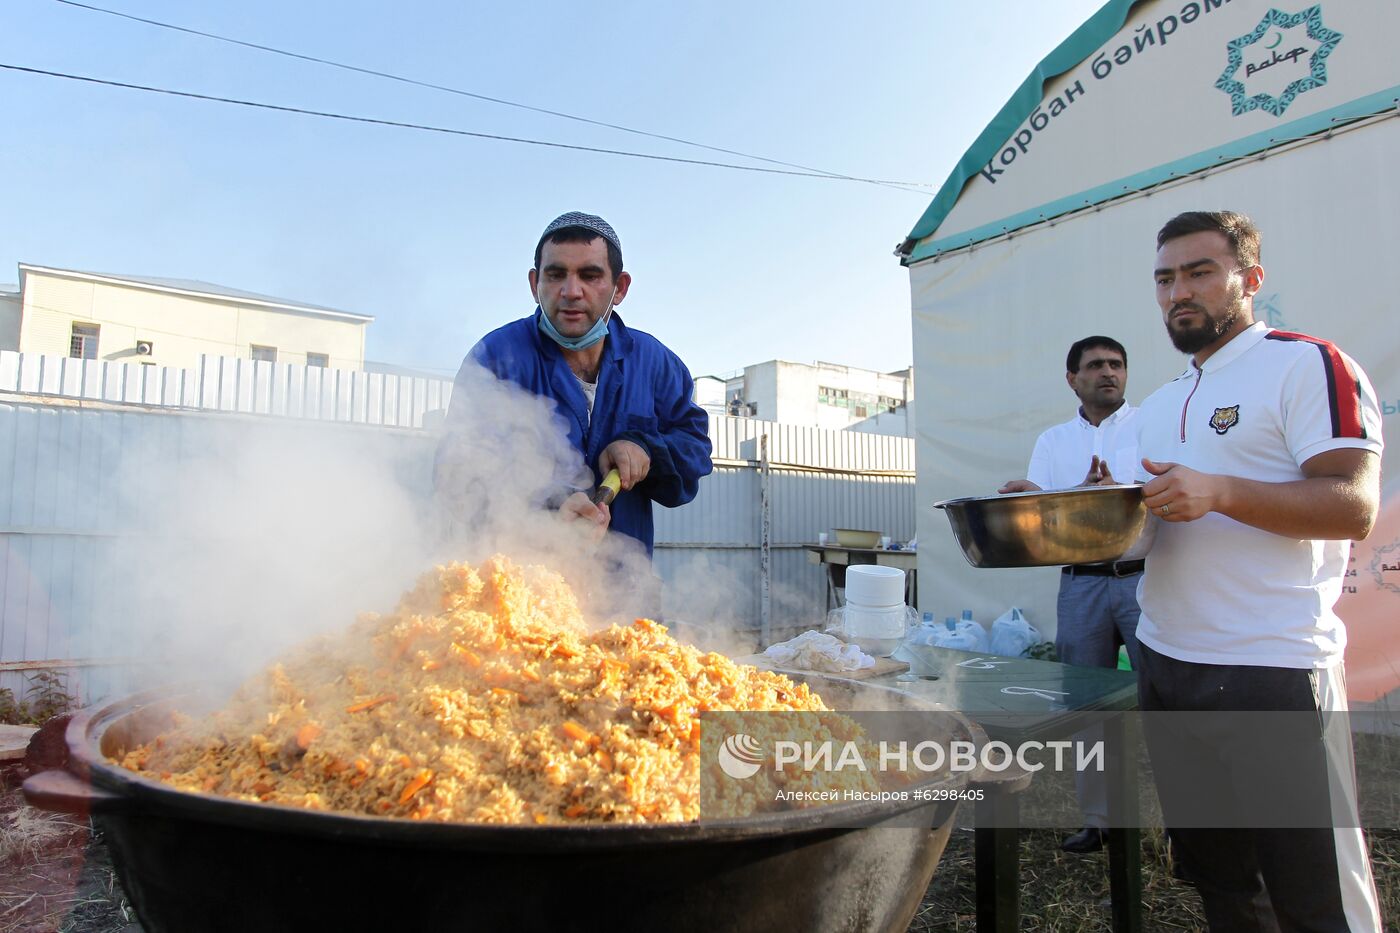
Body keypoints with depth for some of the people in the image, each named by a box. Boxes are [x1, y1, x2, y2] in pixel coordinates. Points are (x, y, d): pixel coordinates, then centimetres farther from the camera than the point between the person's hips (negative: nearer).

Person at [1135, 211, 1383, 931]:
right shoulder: (1160, 405, 17)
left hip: (1271, 673, -7)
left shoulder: (1306, 365, -5)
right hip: (1163, 665, 8)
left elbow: (1354, 507, -15)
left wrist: (1219, 492, -27)